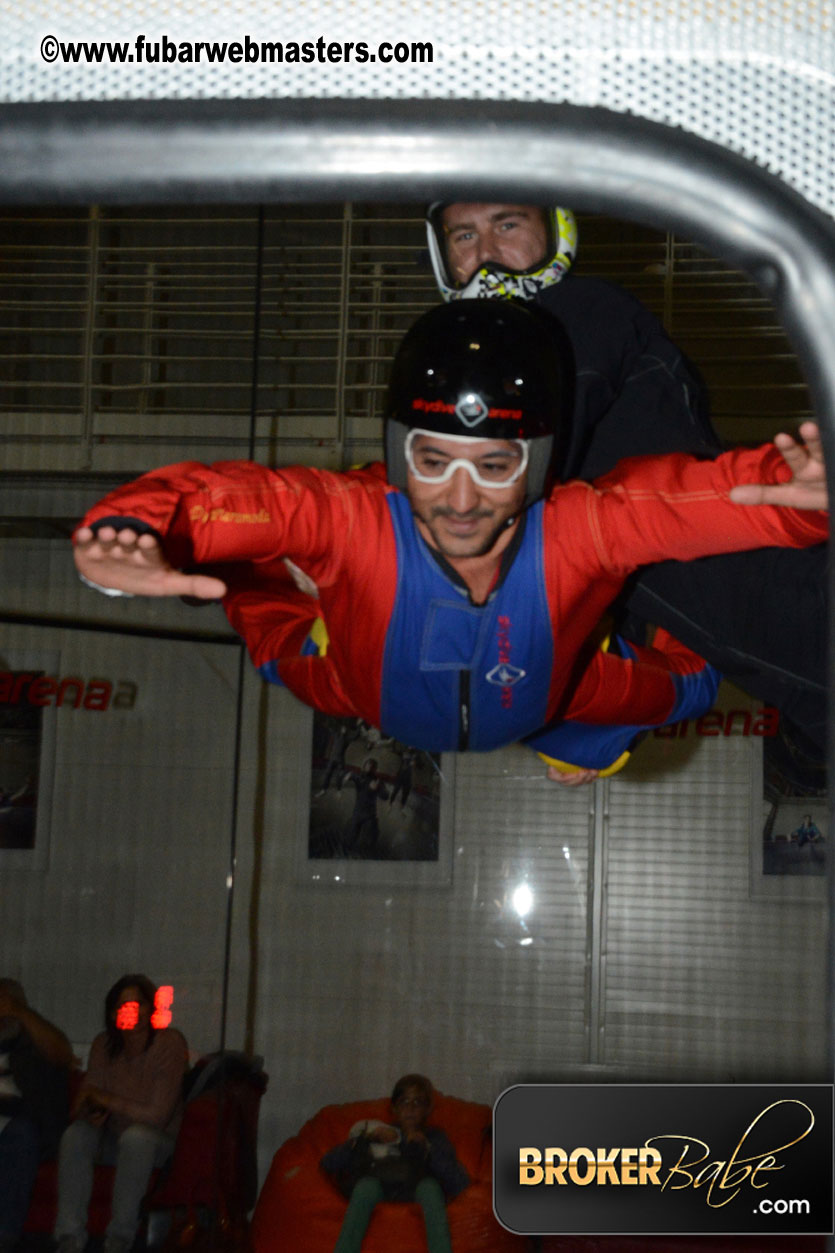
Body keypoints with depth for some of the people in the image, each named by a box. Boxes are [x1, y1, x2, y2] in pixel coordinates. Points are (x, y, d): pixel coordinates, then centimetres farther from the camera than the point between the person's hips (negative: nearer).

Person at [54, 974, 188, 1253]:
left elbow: (157, 1115, -22)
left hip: (157, 1142, -4)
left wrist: (105, 1099, -19)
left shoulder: (169, 1044, -18)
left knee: (136, 1135, -36)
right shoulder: (104, 1045, -3)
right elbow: (86, 1099, -3)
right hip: (113, 1139, 4)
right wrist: (90, 1113, -28)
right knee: (75, 1134, -25)